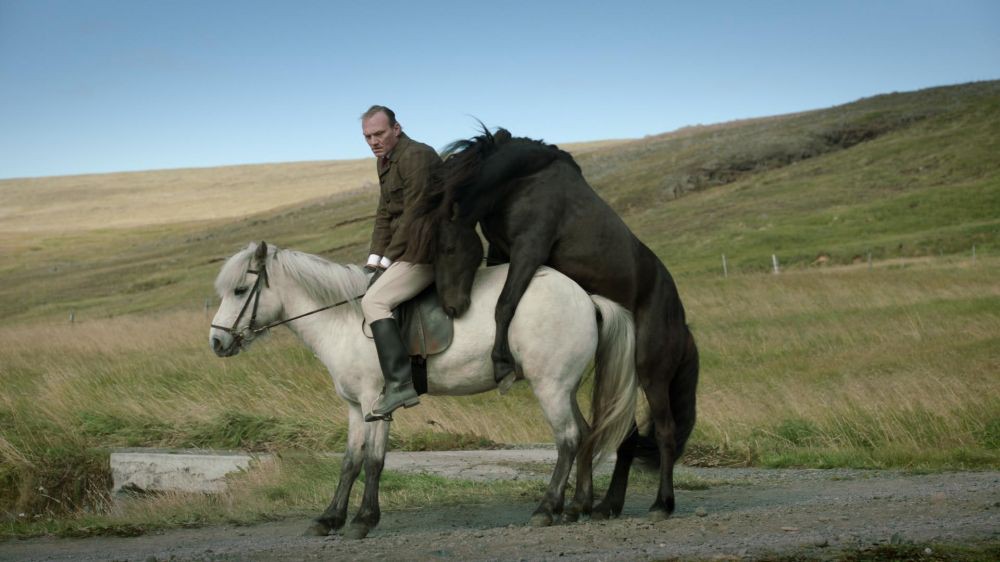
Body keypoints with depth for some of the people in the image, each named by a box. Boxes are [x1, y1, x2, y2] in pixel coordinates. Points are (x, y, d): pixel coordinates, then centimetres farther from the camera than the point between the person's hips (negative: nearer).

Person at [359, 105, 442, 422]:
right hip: (406, 249, 11)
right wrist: (376, 255, 5)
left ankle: (400, 384, -29)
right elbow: (385, 214, 17)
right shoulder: (384, 161, 15)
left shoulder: (416, 156, -16)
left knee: (374, 301, -21)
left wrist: (389, 256, -14)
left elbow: (413, 214, -20)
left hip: (426, 250, -11)